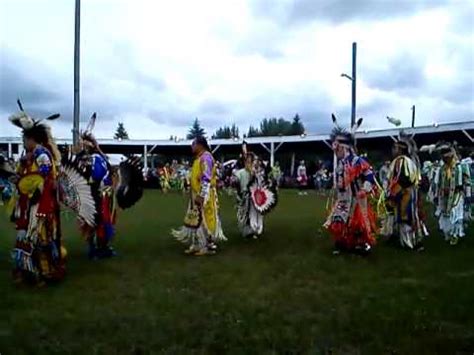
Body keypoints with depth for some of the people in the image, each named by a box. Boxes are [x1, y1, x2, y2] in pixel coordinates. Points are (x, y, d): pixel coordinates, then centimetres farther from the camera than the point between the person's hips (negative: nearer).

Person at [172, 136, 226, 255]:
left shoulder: (206, 156, -16)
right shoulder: (200, 157, 16)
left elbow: (207, 178, -23)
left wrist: (201, 196, -27)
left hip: (204, 196, -10)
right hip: (197, 195, 10)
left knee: (205, 220, -3)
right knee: (197, 220, 12)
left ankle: (209, 246, 5)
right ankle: (197, 245, 19)